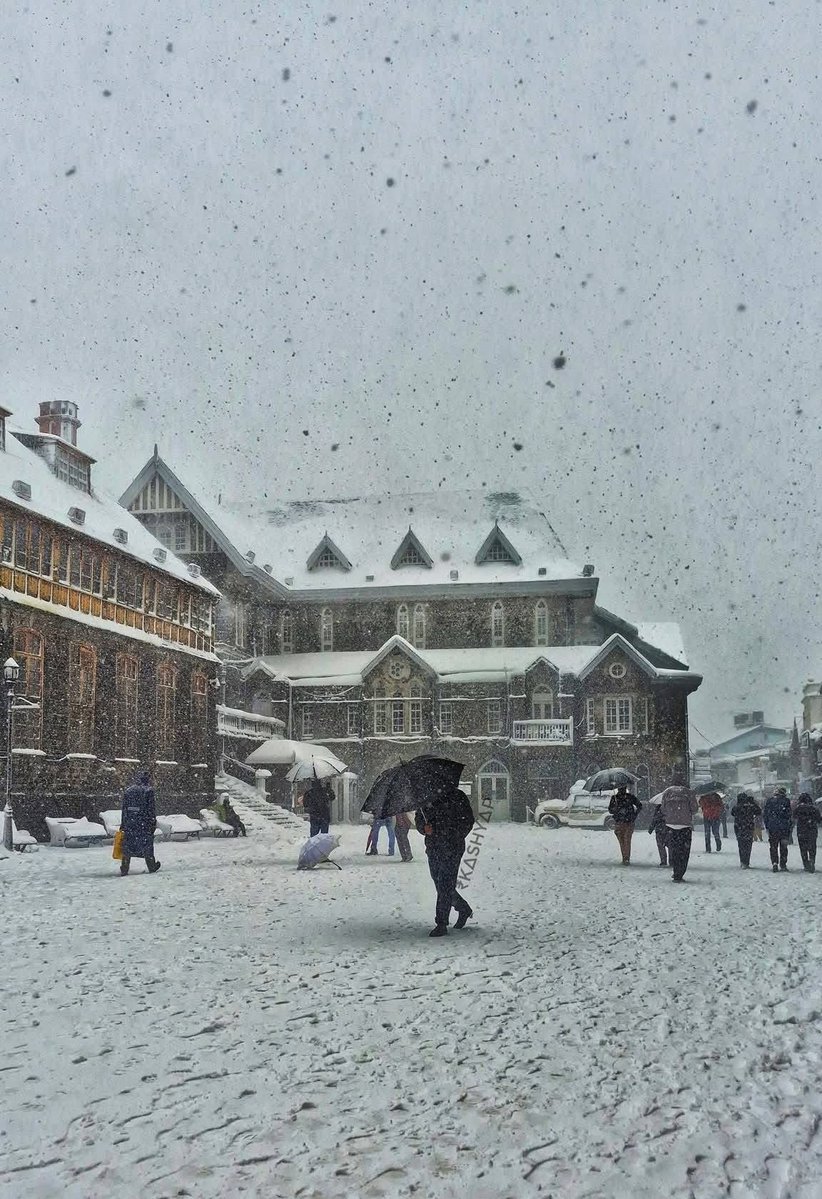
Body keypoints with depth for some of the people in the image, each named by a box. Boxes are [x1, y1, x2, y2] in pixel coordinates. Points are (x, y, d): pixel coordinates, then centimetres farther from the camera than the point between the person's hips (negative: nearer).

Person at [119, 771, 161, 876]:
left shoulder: (128, 791, 9)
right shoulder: (148, 790, -5)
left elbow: (124, 809, 10)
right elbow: (152, 809, -7)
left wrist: (122, 824, 14)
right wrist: (153, 823, -1)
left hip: (129, 823, 4)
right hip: (144, 823, -4)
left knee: (128, 845, 9)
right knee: (147, 844, 7)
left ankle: (124, 869, 10)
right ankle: (152, 867, 15)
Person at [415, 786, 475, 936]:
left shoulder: (458, 797, -2)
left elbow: (468, 821, -2)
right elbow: (418, 817, 14)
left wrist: (454, 838, -13)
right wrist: (424, 827, -8)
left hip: (452, 849, -5)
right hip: (433, 848, 6)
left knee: (445, 885, -8)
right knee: (439, 883, 12)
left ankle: (441, 924, -1)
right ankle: (464, 909, 33)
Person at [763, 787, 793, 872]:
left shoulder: (769, 801, 5)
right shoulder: (786, 801, -3)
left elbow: (765, 815, 7)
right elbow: (789, 815, -4)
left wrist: (767, 826, 13)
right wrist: (790, 826, 3)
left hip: (772, 828, 1)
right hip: (784, 828, -1)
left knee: (773, 847, 6)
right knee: (783, 847, 9)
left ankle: (774, 863, -8)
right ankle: (783, 865, 9)